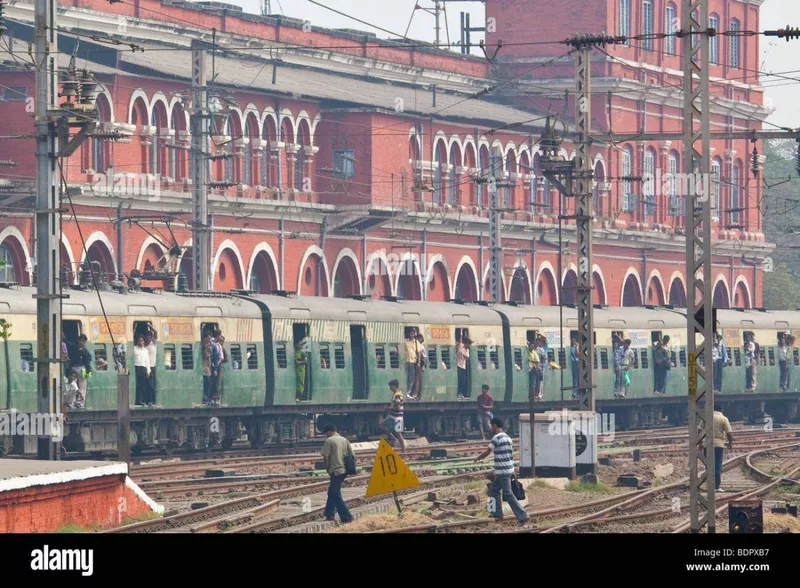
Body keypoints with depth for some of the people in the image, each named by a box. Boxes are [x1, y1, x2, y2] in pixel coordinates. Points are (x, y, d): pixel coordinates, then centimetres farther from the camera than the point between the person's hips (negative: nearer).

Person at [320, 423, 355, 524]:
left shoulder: (329, 441, -7)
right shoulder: (344, 440, 12)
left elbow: (325, 456, -14)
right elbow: (353, 455, 9)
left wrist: (327, 468, 0)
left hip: (336, 470, -7)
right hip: (345, 470, 7)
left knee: (336, 495, -2)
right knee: (332, 492, 21)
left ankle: (347, 518, -8)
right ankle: (330, 514, 23)